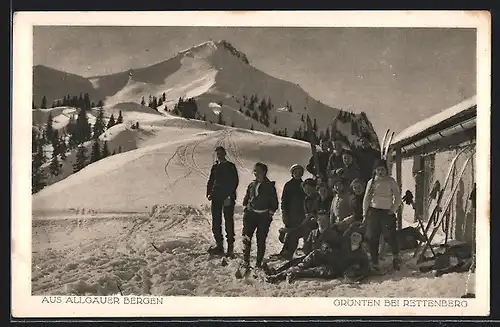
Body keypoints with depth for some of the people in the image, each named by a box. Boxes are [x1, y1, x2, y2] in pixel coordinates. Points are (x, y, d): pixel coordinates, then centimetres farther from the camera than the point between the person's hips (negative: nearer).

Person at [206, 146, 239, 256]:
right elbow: (211, 181, 19)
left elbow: (235, 181, -8)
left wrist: (230, 196, -16)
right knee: (216, 222, 7)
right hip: (216, 197, 6)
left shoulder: (230, 166, -3)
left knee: (228, 222, -2)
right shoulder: (215, 167, 13)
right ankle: (219, 245, 16)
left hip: (227, 198, -6)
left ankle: (230, 246, 3)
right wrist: (209, 193, 5)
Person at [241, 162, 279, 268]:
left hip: (264, 217, -3)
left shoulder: (270, 186, 0)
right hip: (251, 215, 3)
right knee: (246, 237, -10)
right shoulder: (252, 185, 11)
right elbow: (246, 199, 21)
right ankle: (245, 261, -7)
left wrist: (270, 214, -3)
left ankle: (259, 262, 10)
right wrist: (245, 209, 7)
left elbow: (274, 203, 3)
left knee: (261, 240, 1)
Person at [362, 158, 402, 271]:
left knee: (390, 236, -10)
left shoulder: (391, 181, 1)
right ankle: (374, 263, 11)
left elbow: (398, 198, 2)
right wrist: (365, 214, 6)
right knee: (372, 239, 2)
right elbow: (366, 199, 10)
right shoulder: (371, 182, 8)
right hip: (373, 212, 2)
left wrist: (392, 210, -6)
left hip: (387, 212, -2)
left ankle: (395, 256, 16)